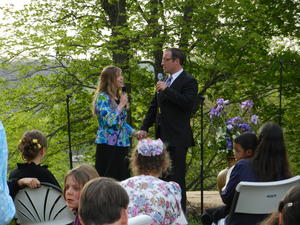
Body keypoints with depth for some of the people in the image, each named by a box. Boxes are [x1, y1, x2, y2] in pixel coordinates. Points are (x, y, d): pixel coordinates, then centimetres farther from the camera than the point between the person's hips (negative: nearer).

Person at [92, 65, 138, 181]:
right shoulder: (102, 97, -9)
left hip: (122, 145, 8)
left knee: (123, 179, 6)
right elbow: (109, 121, -21)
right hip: (108, 145, -8)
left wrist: (135, 133, 9)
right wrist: (121, 105, -13)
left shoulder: (118, 97, 14)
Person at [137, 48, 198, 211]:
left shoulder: (188, 81, -6)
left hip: (177, 138, -8)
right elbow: (154, 107, 21)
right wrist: (144, 128, 11)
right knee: (163, 177, 11)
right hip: (162, 137, 8)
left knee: (176, 178, -7)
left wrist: (166, 90, -18)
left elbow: (188, 102, -22)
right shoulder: (165, 82, 18)